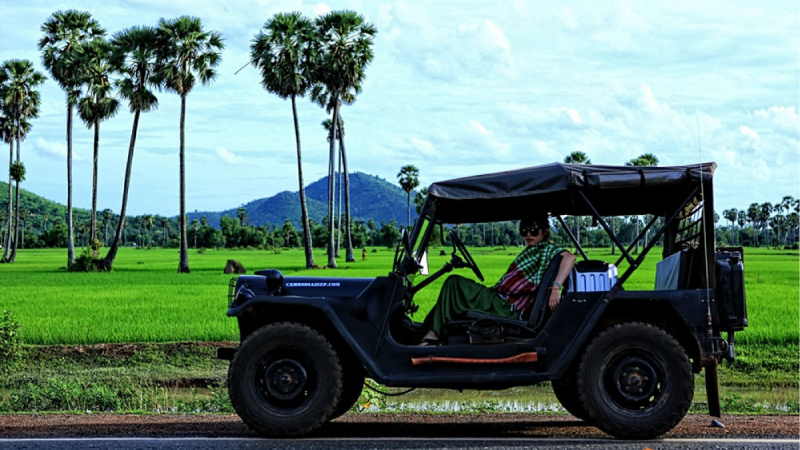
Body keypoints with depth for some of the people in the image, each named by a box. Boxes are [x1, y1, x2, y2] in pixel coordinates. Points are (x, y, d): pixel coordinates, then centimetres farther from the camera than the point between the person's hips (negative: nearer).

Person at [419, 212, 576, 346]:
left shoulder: (546, 249, -5)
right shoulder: (531, 251, 22)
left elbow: (569, 257, -25)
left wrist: (556, 288, -33)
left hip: (503, 308, -10)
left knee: (454, 283, -14)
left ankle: (433, 334, -14)